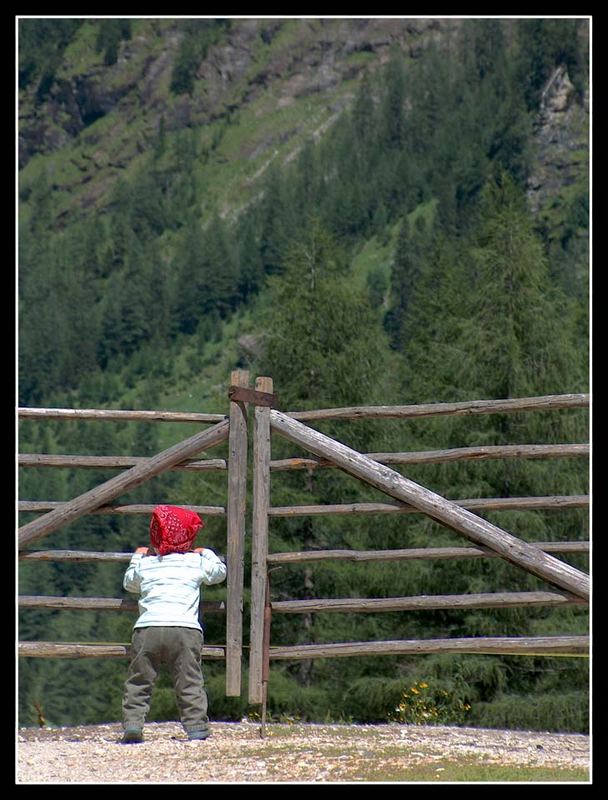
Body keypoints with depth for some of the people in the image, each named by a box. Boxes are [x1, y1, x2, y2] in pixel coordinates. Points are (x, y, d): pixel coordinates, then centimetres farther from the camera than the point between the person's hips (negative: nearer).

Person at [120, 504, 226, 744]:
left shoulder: (144, 564, 16)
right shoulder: (196, 562, 11)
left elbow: (129, 583, 36)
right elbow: (219, 572, 29)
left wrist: (136, 559, 51)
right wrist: (207, 553, 46)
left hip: (147, 628, 1)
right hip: (186, 629, -1)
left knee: (138, 682, 8)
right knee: (190, 683, 2)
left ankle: (132, 725, -1)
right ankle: (197, 728, -4)